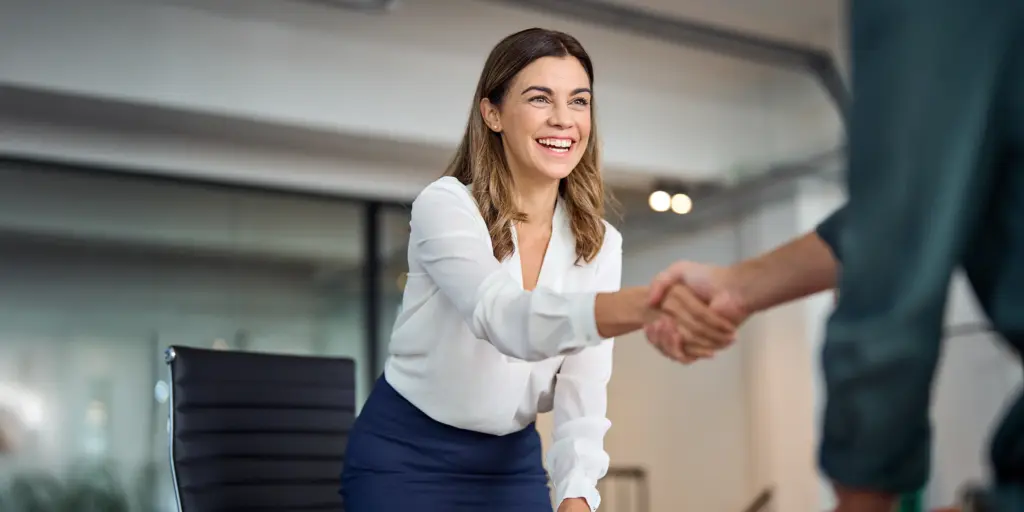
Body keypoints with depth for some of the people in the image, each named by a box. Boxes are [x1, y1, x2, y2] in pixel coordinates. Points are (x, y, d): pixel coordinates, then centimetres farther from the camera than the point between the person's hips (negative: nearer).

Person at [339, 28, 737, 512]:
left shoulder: (599, 244, -5)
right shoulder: (445, 204, -18)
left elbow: (583, 390, -11)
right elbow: (503, 318, -37)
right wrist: (648, 303, -53)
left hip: (513, 462, 4)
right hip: (404, 455, -3)